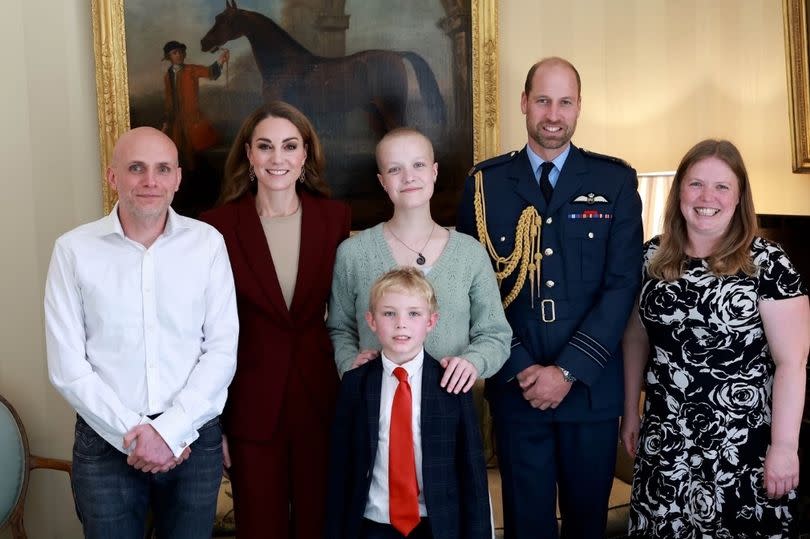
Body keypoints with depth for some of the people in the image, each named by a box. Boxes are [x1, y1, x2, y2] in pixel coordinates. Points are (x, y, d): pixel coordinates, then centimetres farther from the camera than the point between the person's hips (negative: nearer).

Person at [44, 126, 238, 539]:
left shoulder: (208, 243, -1)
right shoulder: (74, 250, -4)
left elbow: (222, 350, -3)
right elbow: (67, 368, -5)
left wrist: (171, 430, -11)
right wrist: (134, 433, -10)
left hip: (193, 438, 1)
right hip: (107, 442, -1)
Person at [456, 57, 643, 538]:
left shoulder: (615, 181, 1)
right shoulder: (485, 183, 1)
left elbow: (623, 283, -5)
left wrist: (568, 370, -12)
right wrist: (520, 368, -10)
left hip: (592, 386, 0)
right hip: (516, 385, 0)